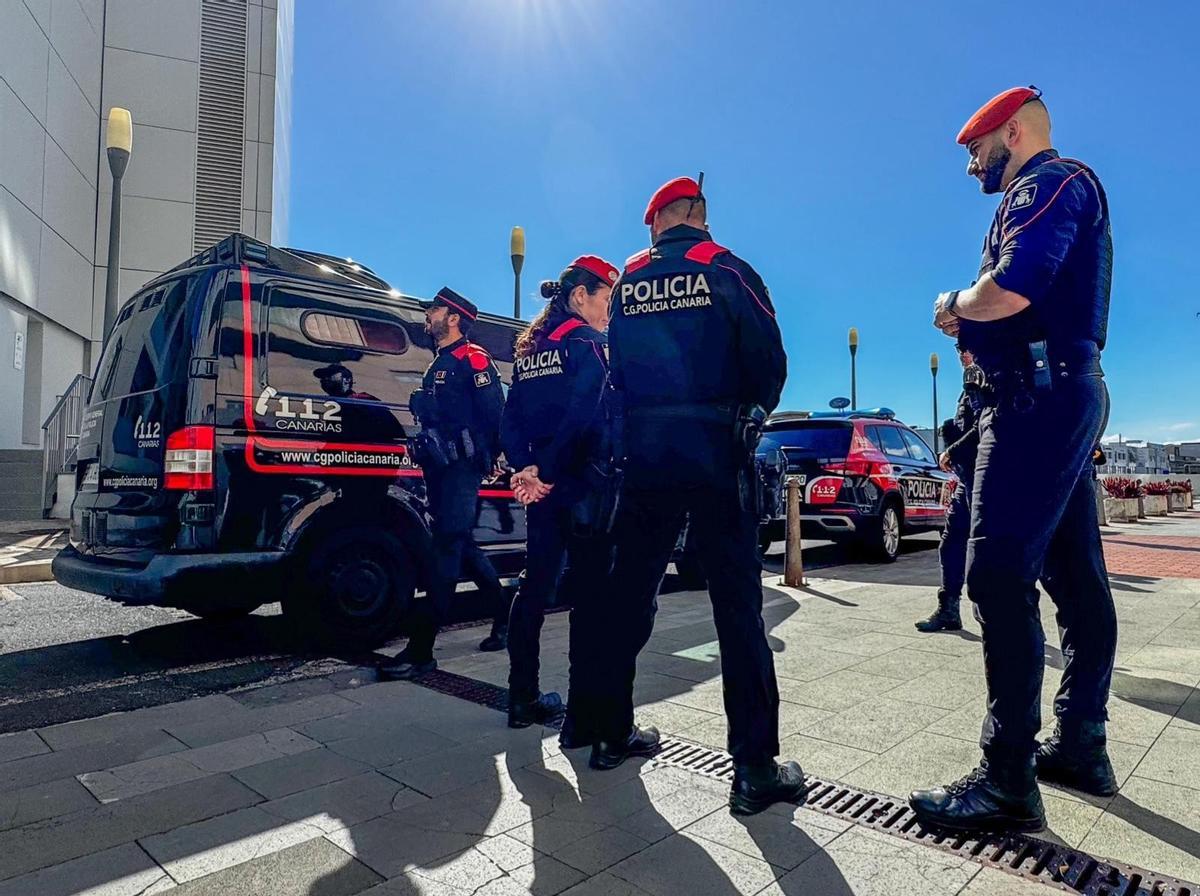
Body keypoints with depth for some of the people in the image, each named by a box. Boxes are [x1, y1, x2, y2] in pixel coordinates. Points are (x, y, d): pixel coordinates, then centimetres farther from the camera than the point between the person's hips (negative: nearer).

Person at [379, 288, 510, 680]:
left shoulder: (473, 358, -6)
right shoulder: (438, 364, 22)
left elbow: (494, 411, -14)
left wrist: (486, 457, -15)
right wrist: (426, 456, 18)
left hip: (461, 468, -10)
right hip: (439, 469, 10)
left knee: (446, 548, -11)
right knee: (461, 544, 14)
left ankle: (421, 650, -11)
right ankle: (505, 616, 30)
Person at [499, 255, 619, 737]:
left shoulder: (530, 350, 16)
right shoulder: (586, 341, -7)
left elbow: (511, 420, 8)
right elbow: (584, 416, -21)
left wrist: (526, 470, -4)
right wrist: (549, 471, -15)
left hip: (543, 484, 8)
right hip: (582, 484, -8)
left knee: (535, 586, 15)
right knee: (591, 595, -3)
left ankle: (523, 699, 26)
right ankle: (583, 718, 1)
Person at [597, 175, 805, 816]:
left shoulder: (628, 283, 11)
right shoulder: (728, 271, 1)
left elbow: (619, 370, 13)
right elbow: (768, 361, -5)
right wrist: (750, 419, 11)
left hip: (644, 458, 4)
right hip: (716, 457, -3)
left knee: (629, 595, 13)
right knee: (737, 606, -2)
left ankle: (613, 734, 25)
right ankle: (755, 767, 0)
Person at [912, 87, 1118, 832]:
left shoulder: (1050, 182, -5)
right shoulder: (1055, 194, 27)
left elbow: (1012, 289, -23)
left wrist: (955, 306, -4)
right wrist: (970, 326, 12)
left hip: (1041, 397, -11)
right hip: (1063, 394, 11)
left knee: (1000, 575, -15)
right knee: (1075, 576, 10)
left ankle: (1010, 781, -11)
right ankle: (1081, 746, 20)